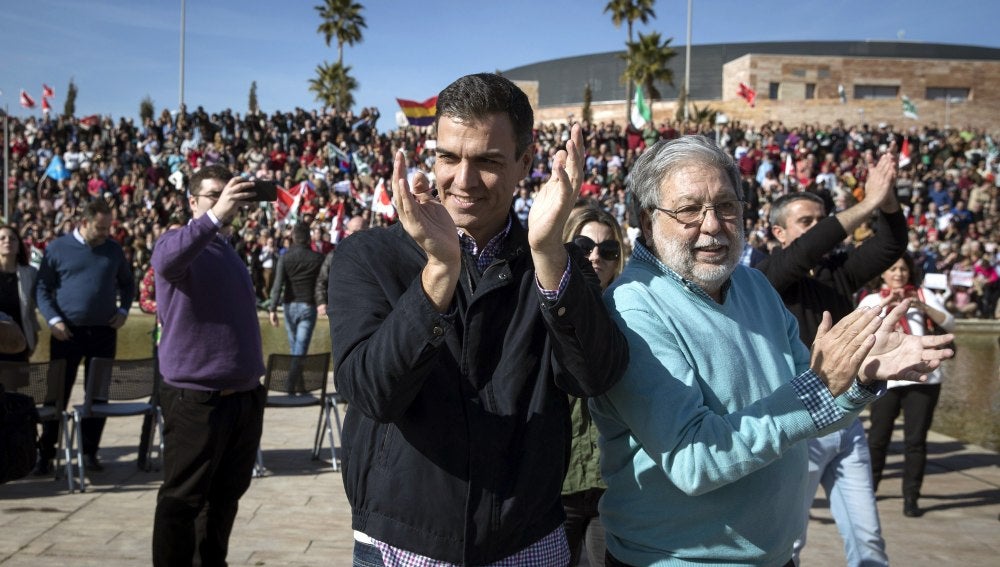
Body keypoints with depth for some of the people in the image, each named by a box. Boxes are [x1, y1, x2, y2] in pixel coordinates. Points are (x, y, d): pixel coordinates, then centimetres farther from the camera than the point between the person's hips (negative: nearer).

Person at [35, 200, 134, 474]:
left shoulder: (113, 249, 8)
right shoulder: (58, 248, 0)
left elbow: (127, 283, 21)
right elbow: (43, 288, 0)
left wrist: (123, 310, 6)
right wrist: (53, 320, -11)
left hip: (104, 332, 2)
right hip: (67, 332, -2)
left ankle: (90, 452, 16)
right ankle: (45, 454, 12)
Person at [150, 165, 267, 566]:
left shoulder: (228, 251, 17)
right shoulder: (178, 241, -6)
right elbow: (165, 262, -33)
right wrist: (214, 217, -44)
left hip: (244, 396, 8)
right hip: (196, 397, -7)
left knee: (226, 495, 17)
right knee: (183, 499, 0)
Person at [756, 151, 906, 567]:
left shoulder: (838, 270, 7)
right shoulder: (767, 278, -9)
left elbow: (891, 246, -2)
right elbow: (803, 252, -27)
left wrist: (888, 200, -21)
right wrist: (868, 204, -29)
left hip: (846, 423, 6)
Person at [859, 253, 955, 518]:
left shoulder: (923, 294, 10)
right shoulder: (873, 299, 10)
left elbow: (949, 324, -2)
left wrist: (923, 306, -18)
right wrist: (885, 303, -21)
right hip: (886, 378, 0)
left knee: (916, 439, 1)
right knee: (878, 437, 5)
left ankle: (911, 497, 9)